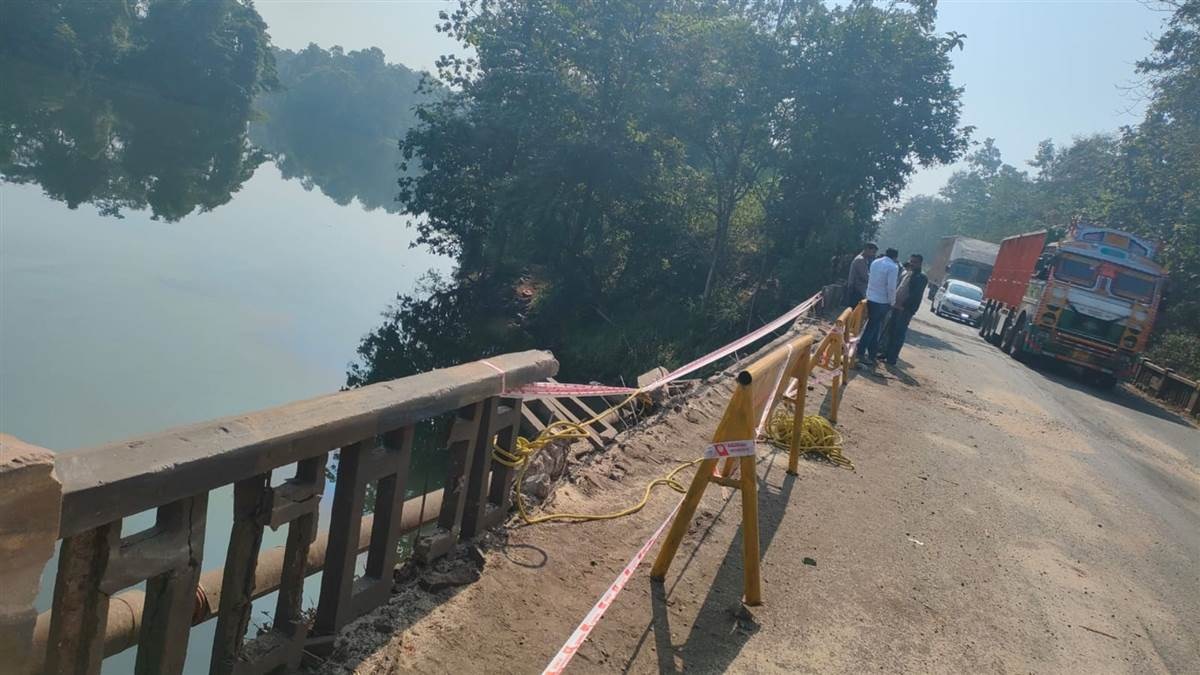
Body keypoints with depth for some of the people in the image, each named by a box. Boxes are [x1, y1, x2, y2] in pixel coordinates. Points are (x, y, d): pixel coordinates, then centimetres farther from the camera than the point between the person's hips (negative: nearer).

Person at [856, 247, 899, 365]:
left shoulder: (875, 262, 7)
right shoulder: (893, 267, -15)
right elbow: (891, 287, -18)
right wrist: (892, 302, -6)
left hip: (871, 298, 7)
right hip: (881, 301, -7)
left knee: (873, 326, 16)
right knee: (872, 328, -1)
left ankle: (871, 353, 22)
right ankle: (861, 353, 0)